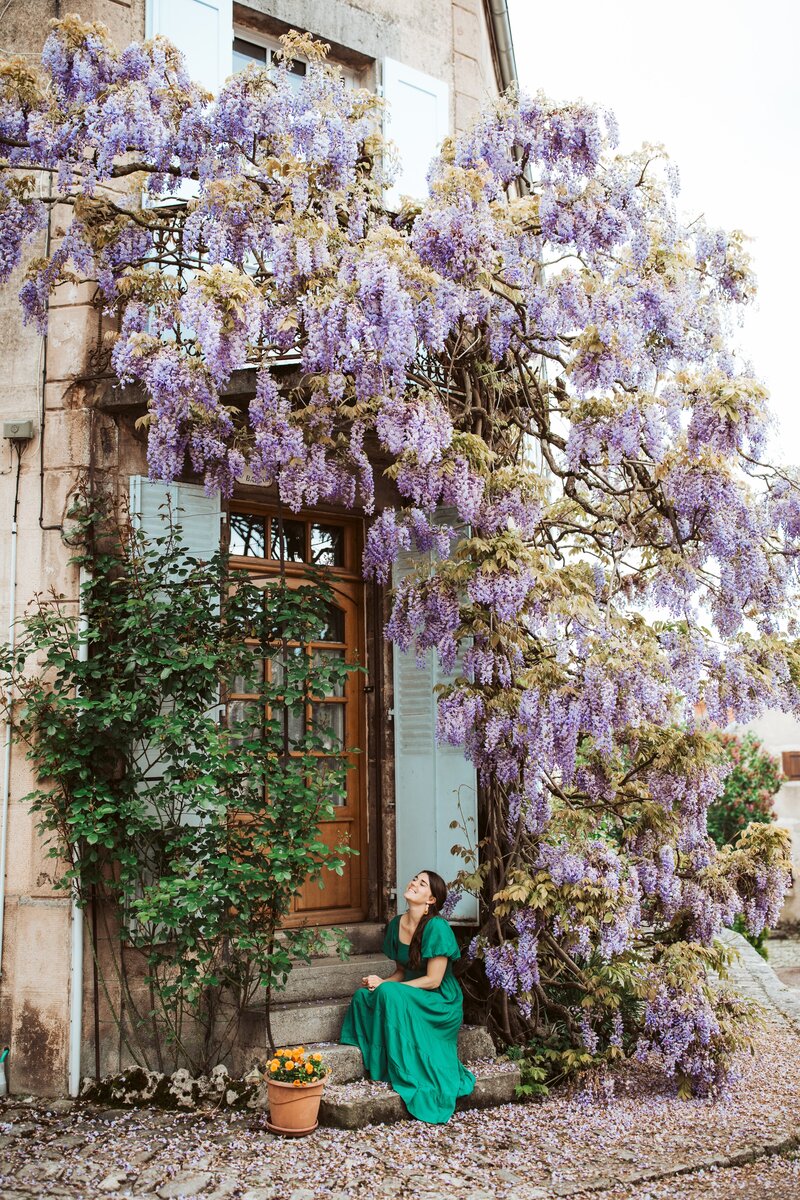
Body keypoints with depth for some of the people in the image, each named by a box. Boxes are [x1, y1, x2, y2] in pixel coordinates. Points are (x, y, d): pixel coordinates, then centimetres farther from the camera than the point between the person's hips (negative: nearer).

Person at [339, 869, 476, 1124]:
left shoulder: (437, 928, -19)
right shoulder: (396, 924, 4)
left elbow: (433, 980, -20)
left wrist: (385, 986, -18)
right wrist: (379, 983, -9)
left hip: (439, 1004, -7)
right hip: (409, 997, 7)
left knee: (390, 994, -31)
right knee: (363, 996, -17)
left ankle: (407, 1075, -19)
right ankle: (377, 1065, -9)